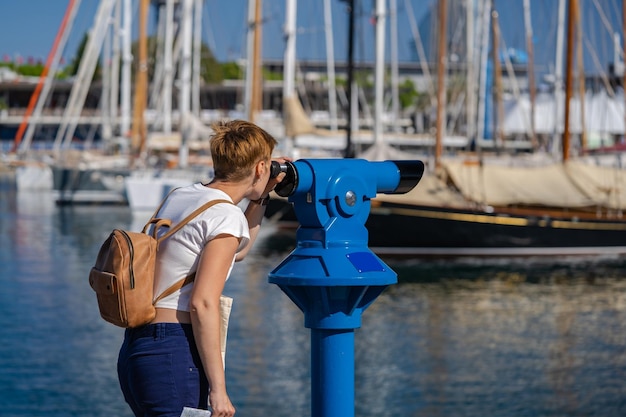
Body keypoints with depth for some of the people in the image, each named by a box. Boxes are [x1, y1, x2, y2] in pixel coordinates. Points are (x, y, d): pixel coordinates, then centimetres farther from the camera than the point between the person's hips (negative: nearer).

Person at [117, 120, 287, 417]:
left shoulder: (179, 197, 14)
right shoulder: (227, 216, -11)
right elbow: (203, 303, -19)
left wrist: (260, 198, 29)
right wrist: (218, 389, -17)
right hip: (174, 357, -9)